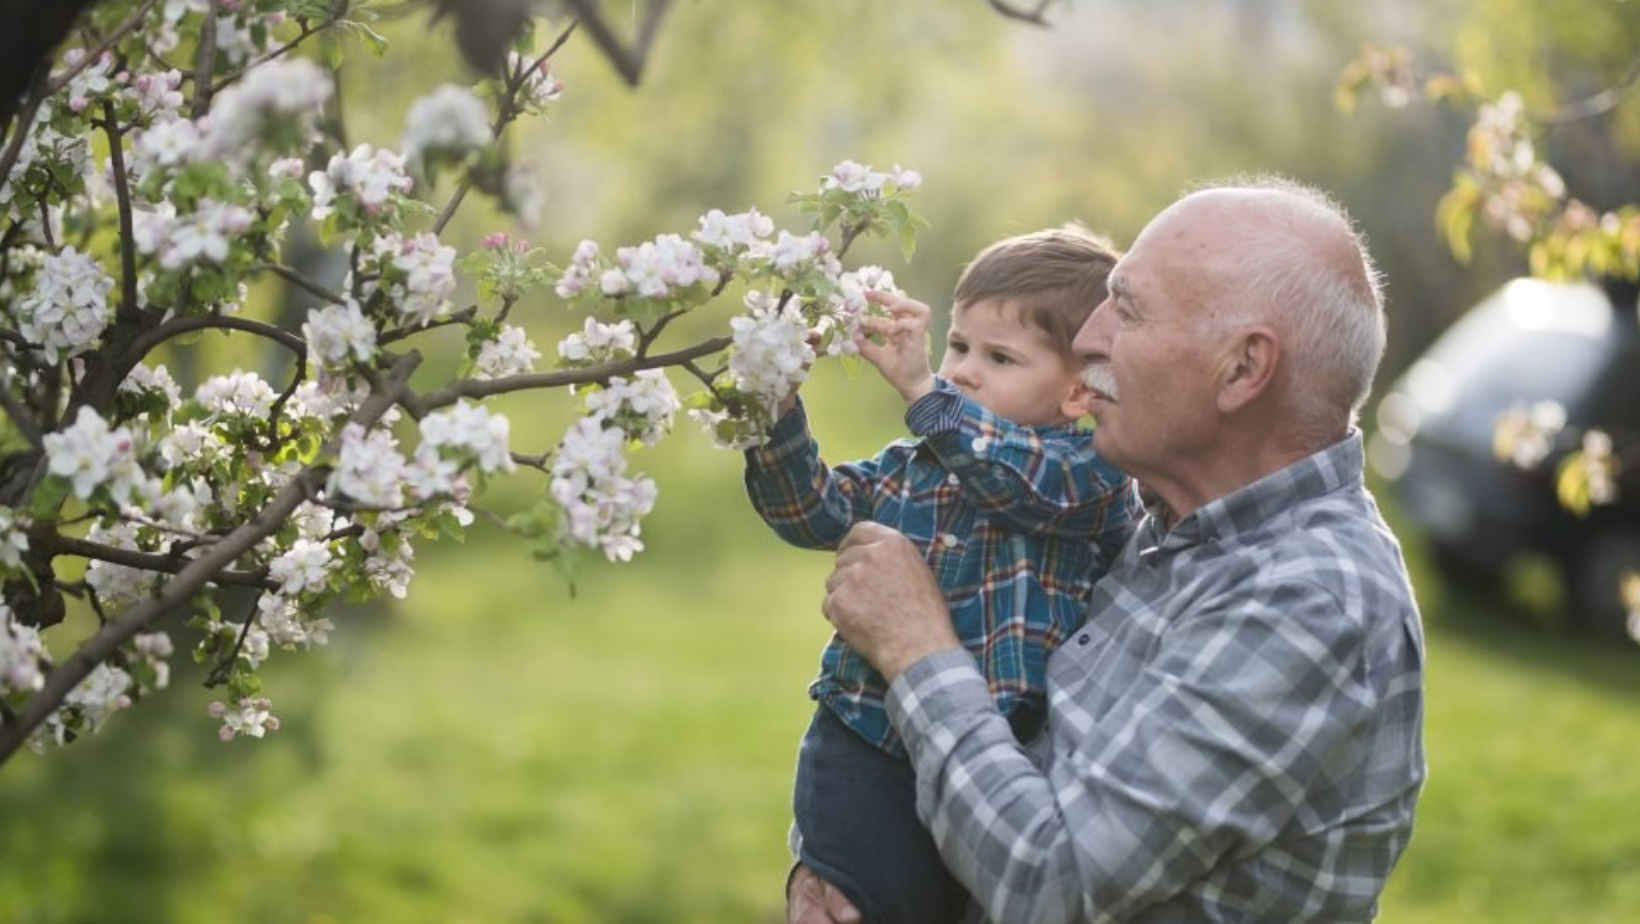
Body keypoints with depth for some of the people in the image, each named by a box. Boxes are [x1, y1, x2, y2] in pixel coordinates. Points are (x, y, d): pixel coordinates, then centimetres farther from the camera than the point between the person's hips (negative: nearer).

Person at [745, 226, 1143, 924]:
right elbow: (814, 508, 5)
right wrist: (777, 408, -10)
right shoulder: (908, 470, 13)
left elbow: (1026, 480, -22)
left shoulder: (1096, 474, -4)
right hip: (867, 748, 2)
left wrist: (920, 387, -27)